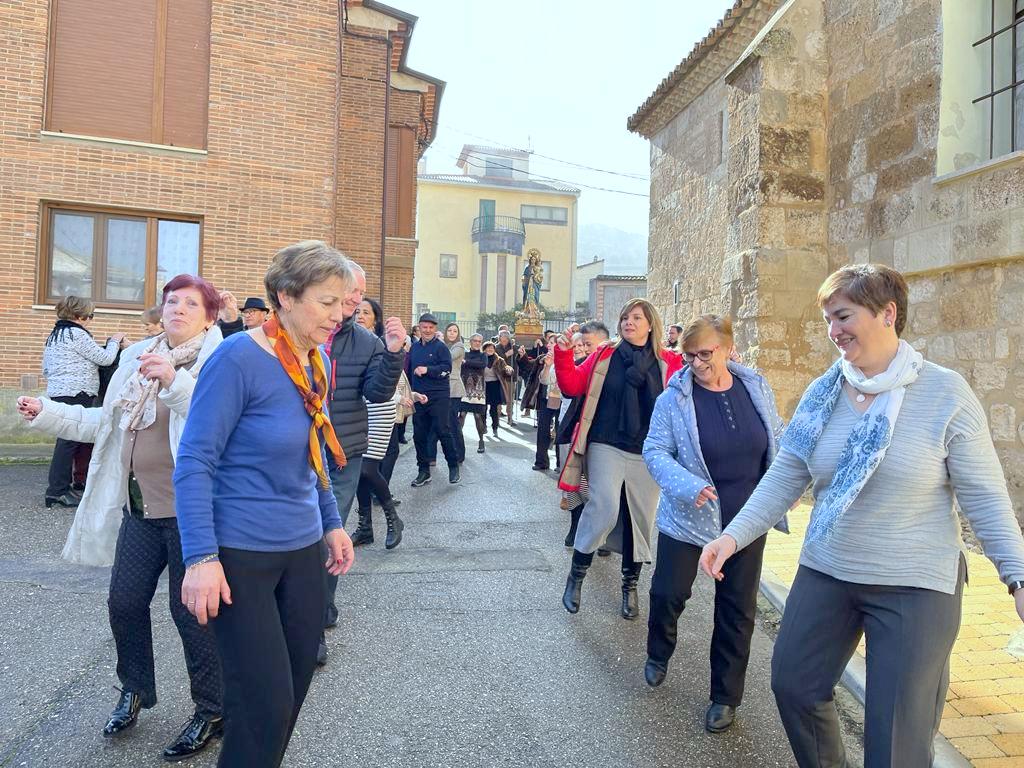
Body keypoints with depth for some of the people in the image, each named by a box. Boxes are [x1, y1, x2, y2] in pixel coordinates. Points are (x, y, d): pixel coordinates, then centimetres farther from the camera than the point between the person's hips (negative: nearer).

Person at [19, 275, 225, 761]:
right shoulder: (137, 357, 10)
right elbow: (106, 422, 19)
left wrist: (175, 382, -36)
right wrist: (48, 414, 15)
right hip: (139, 506, 7)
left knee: (191, 611, 3)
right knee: (125, 602, 16)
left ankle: (211, 712, 23)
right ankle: (134, 691, 42)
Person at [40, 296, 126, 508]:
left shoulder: (53, 336, 20)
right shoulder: (77, 334, -10)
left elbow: (46, 369, 23)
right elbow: (105, 358, -9)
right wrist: (114, 341, 7)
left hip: (57, 393, 10)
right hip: (76, 395, -10)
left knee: (67, 438, 15)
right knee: (70, 439, -8)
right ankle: (57, 490, -6)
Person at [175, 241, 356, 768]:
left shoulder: (317, 361, 5)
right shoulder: (238, 359, -17)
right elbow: (194, 462, -17)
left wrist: (331, 523, 15)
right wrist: (200, 558, -21)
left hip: (303, 550, 7)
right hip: (239, 555, -7)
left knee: (295, 689, 16)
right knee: (265, 706, 0)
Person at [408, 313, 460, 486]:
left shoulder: (440, 346, -3)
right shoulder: (415, 347, 15)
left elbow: (447, 368, -14)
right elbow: (409, 370, 23)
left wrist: (427, 370, -20)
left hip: (438, 396, -6)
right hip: (418, 397, 6)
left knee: (443, 431, -4)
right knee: (419, 435, 7)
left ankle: (453, 467, 12)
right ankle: (424, 471, 18)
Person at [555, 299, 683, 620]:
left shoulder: (668, 363, 4)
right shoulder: (605, 355, 4)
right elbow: (572, 386, 2)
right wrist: (564, 353, -11)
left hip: (647, 454, 2)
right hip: (606, 447, -2)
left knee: (641, 519, 9)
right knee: (605, 508, -18)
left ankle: (630, 586, 31)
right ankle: (576, 575, 4)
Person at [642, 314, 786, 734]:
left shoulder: (756, 387, -2)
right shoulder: (674, 398, -11)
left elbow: (777, 439, 10)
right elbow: (655, 451, -14)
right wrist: (688, 486, -29)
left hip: (746, 521, 3)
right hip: (688, 518, -2)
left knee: (738, 608, 11)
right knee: (668, 593, 6)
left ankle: (726, 696, 30)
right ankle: (658, 656, 40)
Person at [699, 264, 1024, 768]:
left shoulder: (946, 393, -11)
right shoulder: (821, 394, -1)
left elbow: (983, 497, -8)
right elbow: (784, 479, -1)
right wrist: (734, 535, -10)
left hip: (916, 585, -4)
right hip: (824, 574, 4)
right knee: (793, 684, 15)